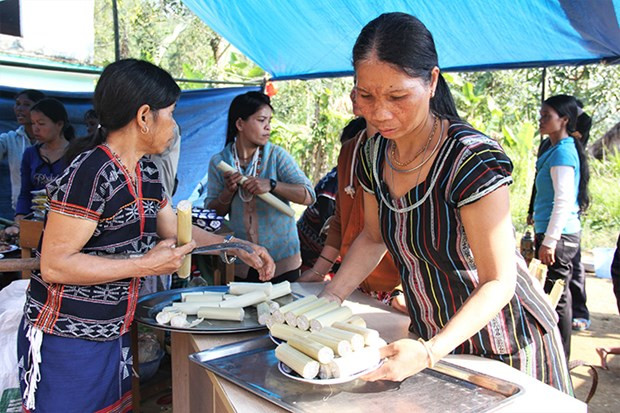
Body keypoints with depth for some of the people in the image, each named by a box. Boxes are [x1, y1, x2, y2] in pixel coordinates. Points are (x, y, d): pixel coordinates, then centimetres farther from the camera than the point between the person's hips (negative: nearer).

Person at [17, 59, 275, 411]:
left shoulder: (147, 173, 5)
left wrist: (240, 248, 11)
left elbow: (176, 230, 18)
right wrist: (145, 265, -22)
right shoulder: (91, 174, -23)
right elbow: (54, 265, -23)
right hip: (66, 341, -8)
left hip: (114, 335, 8)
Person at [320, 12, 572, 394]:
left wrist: (431, 352, -37)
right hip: (429, 337, 6)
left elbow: (498, 282, -25)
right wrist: (331, 298, -8)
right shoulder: (374, 155, -8)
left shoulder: (473, 160, -28)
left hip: (503, 348, -5)